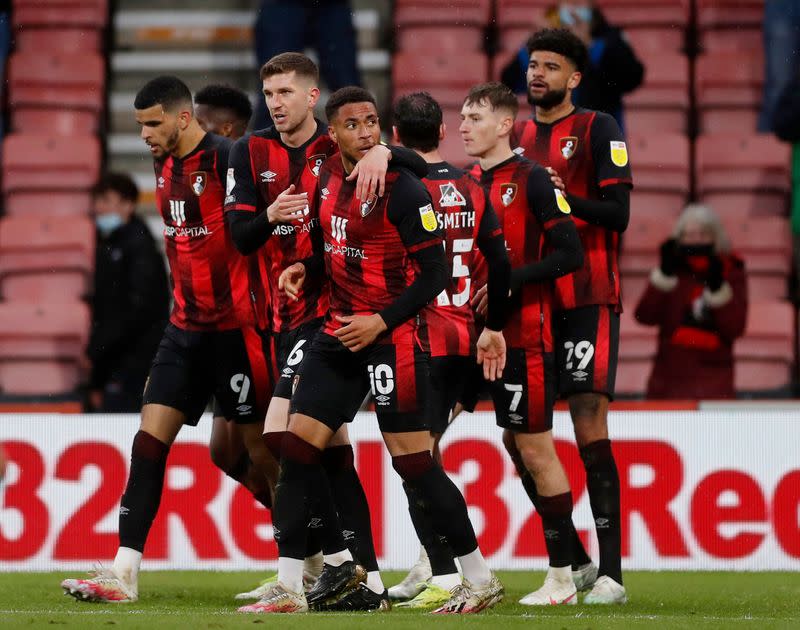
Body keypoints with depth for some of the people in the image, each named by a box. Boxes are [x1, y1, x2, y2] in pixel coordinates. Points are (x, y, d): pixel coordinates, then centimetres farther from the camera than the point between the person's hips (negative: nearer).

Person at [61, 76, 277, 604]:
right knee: (150, 437, -2)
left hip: (234, 324, -8)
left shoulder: (226, 159, -15)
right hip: (186, 325, 8)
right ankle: (124, 572, -5)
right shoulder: (166, 167, 11)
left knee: (261, 449, -1)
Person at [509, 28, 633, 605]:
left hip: (588, 302, -6)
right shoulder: (516, 137, 16)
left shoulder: (598, 130, -2)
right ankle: (574, 562, 13)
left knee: (590, 428, -13)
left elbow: (618, 212, -11)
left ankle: (611, 573, -13)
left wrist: (557, 196, -22)